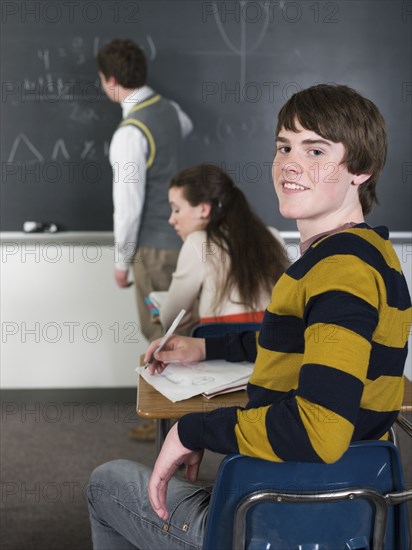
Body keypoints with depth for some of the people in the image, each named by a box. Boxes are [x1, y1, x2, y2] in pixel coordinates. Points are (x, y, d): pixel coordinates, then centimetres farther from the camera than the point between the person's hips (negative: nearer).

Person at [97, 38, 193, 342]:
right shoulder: (169, 108, 4)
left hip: (156, 248, -9)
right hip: (182, 234, 9)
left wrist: (122, 261, -10)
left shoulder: (130, 134, -23)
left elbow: (129, 206, -21)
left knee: (158, 332, 4)